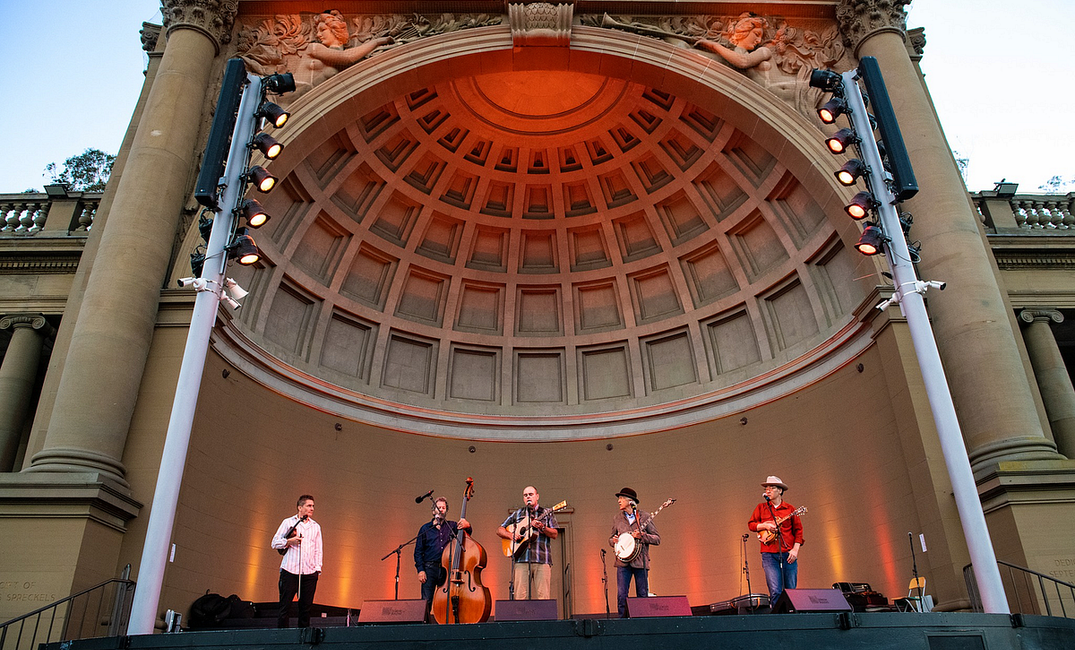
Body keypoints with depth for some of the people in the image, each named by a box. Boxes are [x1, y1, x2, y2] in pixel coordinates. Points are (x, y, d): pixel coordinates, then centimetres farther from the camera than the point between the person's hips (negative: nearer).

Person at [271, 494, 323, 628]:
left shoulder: (316, 526, 17)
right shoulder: (288, 522, 9)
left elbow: (318, 550, 14)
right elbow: (275, 543, 6)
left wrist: (318, 568, 4)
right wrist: (289, 541, -11)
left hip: (310, 572, 3)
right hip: (290, 570, -2)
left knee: (305, 607, 3)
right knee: (285, 605, -3)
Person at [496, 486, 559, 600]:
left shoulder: (547, 513, 15)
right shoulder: (517, 514, 20)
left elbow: (554, 535, 6)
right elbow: (500, 530, 19)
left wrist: (542, 527, -12)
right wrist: (511, 535, -1)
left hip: (542, 560, -1)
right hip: (521, 559, 1)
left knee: (544, 597, -8)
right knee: (520, 597, -6)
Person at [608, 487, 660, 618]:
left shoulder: (645, 517, 2)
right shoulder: (617, 518, 11)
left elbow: (657, 539, 1)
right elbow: (611, 539, 20)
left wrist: (642, 536, -15)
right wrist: (613, 541, -3)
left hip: (640, 562, -2)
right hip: (623, 561, 2)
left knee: (643, 596, 3)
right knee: (621, 596, -6)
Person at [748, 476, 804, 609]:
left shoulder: (790, 508, 8)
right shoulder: (761, 507, 11)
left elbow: (798, 530, 7)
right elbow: (751, 524, 9)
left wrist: (795, 549, -4)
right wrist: (765, 526, -9)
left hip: (788, 554, 1)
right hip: (769, 554, -1)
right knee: (775, 591, -11)